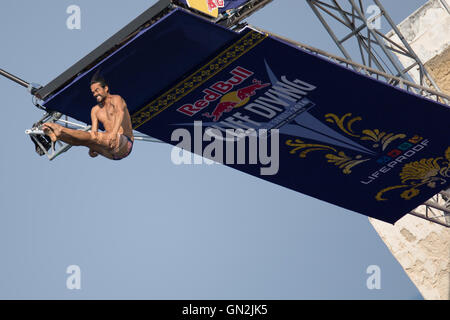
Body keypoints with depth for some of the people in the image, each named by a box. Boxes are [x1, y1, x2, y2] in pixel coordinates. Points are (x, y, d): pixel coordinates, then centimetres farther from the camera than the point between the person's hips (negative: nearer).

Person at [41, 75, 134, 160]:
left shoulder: (116, 99, 0)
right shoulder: (95, 110, 21)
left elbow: (120, 112, -23)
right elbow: (93, 132, 11)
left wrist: (114, 133, -42)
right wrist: (92, 149, -11)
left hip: (125, 145, -6)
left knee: (94, 136, -28)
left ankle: (60, 129, -40)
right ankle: (57, 135, -40)